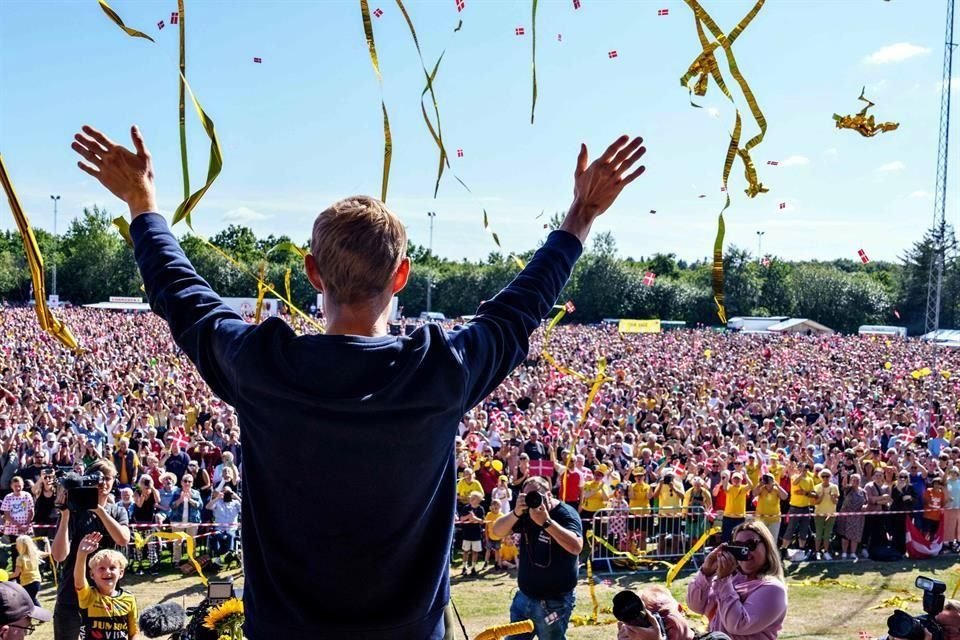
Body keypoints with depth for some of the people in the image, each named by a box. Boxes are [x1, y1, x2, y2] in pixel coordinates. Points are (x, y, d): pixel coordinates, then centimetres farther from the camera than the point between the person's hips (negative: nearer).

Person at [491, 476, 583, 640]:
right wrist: (516, 513, -25)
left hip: (554, 601, -6)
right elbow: (497, 532, -7)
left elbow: (576, 547, -32)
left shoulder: (566, 514, -16)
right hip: (524, 596, 6)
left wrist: (546, 522, -40)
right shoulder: (526, 512, 2)